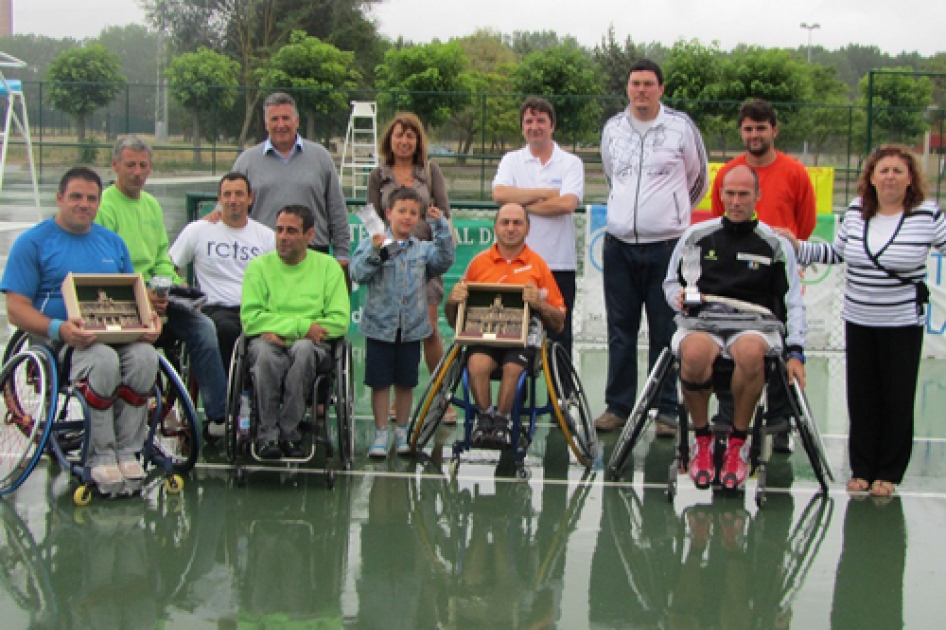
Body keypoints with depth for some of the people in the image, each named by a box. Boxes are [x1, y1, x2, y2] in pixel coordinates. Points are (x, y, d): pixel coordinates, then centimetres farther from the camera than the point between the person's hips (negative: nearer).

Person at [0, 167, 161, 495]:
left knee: (144, 357, -30)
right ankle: (100, 455, -20)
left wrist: (149, 320, -2)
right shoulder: (32, 242, 5)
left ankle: (128, 450, -18)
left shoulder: (113, 242, 21)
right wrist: (59, 329, -22)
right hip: (60, 342, -4)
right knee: (103, 361, -36)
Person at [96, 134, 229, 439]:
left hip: (154, 297, 7)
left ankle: (218, 416, -16)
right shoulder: (103, 206, -4)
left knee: (202, 326, -18)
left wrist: (174, 283, 1)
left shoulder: (152, 205, 21)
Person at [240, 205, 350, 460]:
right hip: (268, 340, 0)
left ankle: (289, 432, -25)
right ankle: (268, 434, -25)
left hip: (311, 345, 0)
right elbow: (250, 319, -3)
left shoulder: (328, 266, 10)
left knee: (303, 349, -36)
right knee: (264, 351, -35)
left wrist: (280, 329, -10)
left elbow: (339, 322, -1)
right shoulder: (259, 266, 10)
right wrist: (302, 326, -13)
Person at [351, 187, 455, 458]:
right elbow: (358, 274, -11)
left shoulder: (423, 250, 6)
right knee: (380, 382, 3)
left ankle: (401, 432, 23)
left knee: (406, 382, 11)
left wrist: (440, 225, -14)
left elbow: (444, 260, -11)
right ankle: (381, 434, 13)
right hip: (379, 326, -2)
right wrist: (374, 251, -24)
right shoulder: (371, 244, -1)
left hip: (412, 327, 2)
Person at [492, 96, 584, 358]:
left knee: (559, 332, 2)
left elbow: (567, 203, -12)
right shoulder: (511, 161, 10)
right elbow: (499, 194, -9)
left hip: (559, 263, -1)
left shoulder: (571, 163, 5)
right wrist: (545, 193, -7)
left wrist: (523, 204, -6)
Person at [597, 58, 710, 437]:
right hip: (619, 243, 3)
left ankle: (666, 409, 5)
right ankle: (618, 405, 15)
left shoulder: (681, 126, 0)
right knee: (620, 330, 7)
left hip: (666, 243, -3)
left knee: (665, 331, -1)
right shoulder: (612, 128, 9)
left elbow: (698, 179, 13)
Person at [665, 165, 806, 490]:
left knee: (750, 352, -39)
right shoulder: (697, 236, 12)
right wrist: (679, 297, -6)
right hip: (701, 322, 1)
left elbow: (793, 302, 8)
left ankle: (738, 442, -17)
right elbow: (671, 282, 20)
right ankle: (702, 439, -12)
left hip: (755, 326, 0)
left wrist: (795, 352, -4)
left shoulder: (775, 244, 10)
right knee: (694, 353, -37)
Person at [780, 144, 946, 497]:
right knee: (862, 398, 9)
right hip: (858, 321, 3)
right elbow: (835, 253, 13)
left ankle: (888, 472, 18)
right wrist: (798, 246, 5)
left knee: (897, 398, 4)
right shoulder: (856, 211, 2)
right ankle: (861, 469, 22)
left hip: (903, 324, -3)